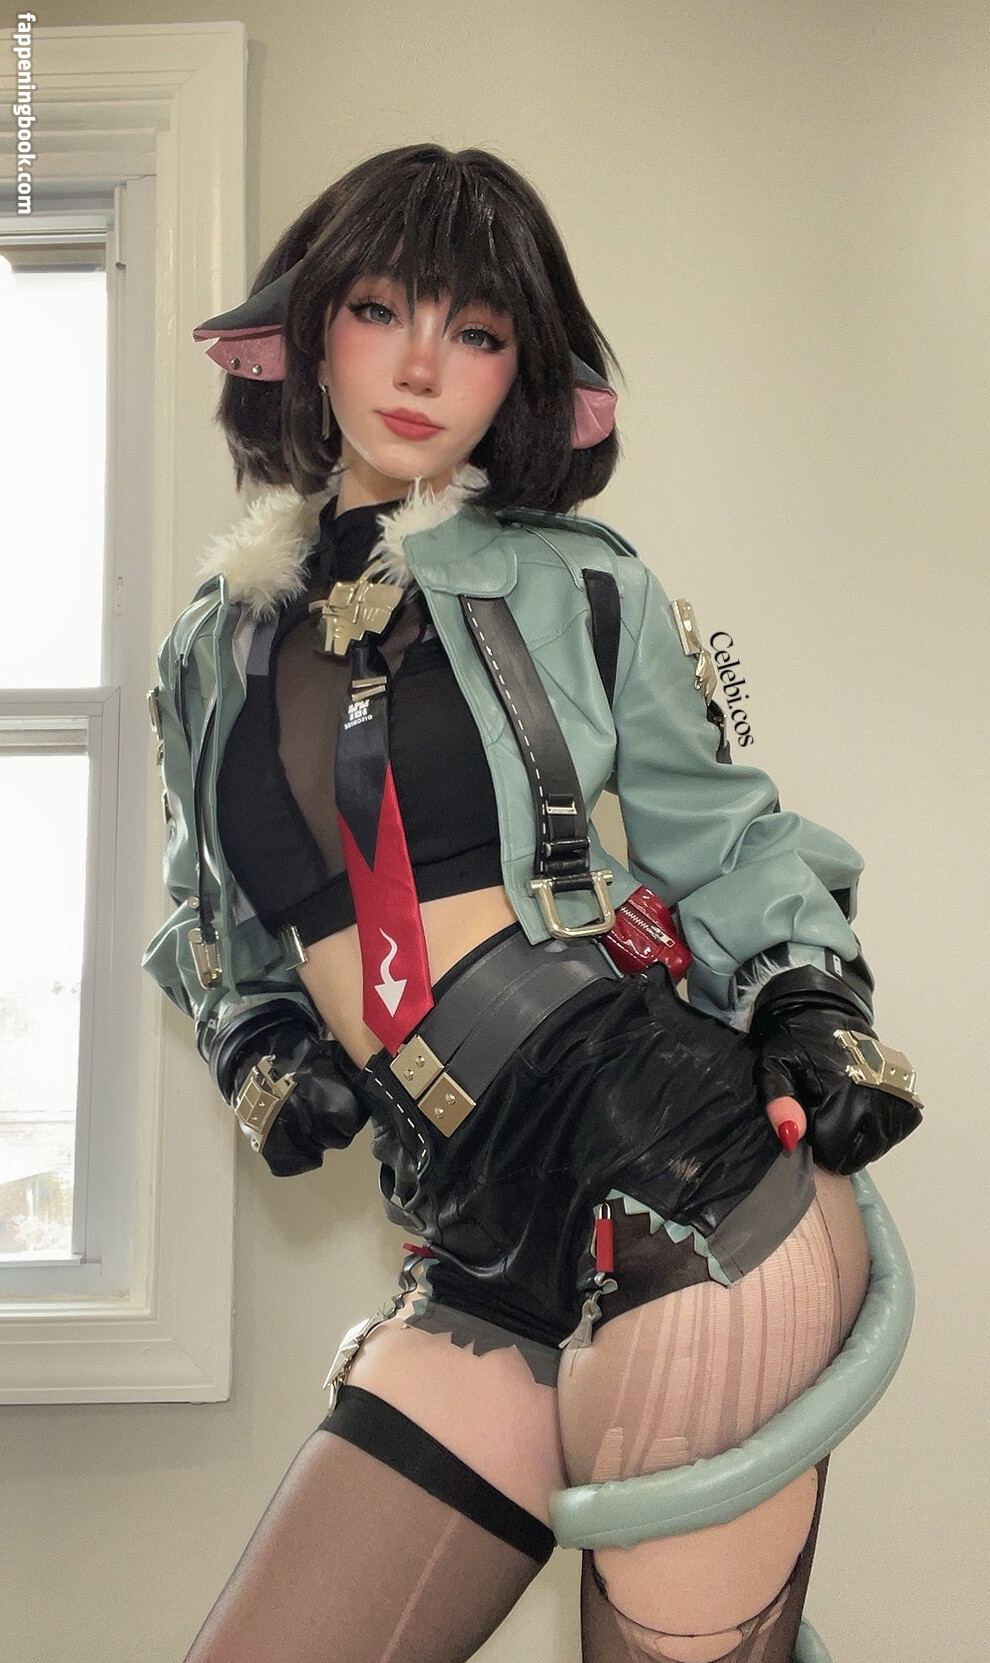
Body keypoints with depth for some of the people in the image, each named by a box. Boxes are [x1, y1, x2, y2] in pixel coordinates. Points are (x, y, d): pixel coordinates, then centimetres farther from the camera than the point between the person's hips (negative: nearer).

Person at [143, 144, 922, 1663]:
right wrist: (265, 1057, 6)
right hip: (493, 1264, 4)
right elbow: (218, 940, 25)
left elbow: (728, 845, 9)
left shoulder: (580, 592, 5)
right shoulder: (214, 655, 15)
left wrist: (811, 999, -9)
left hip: (696, 1187, -4)